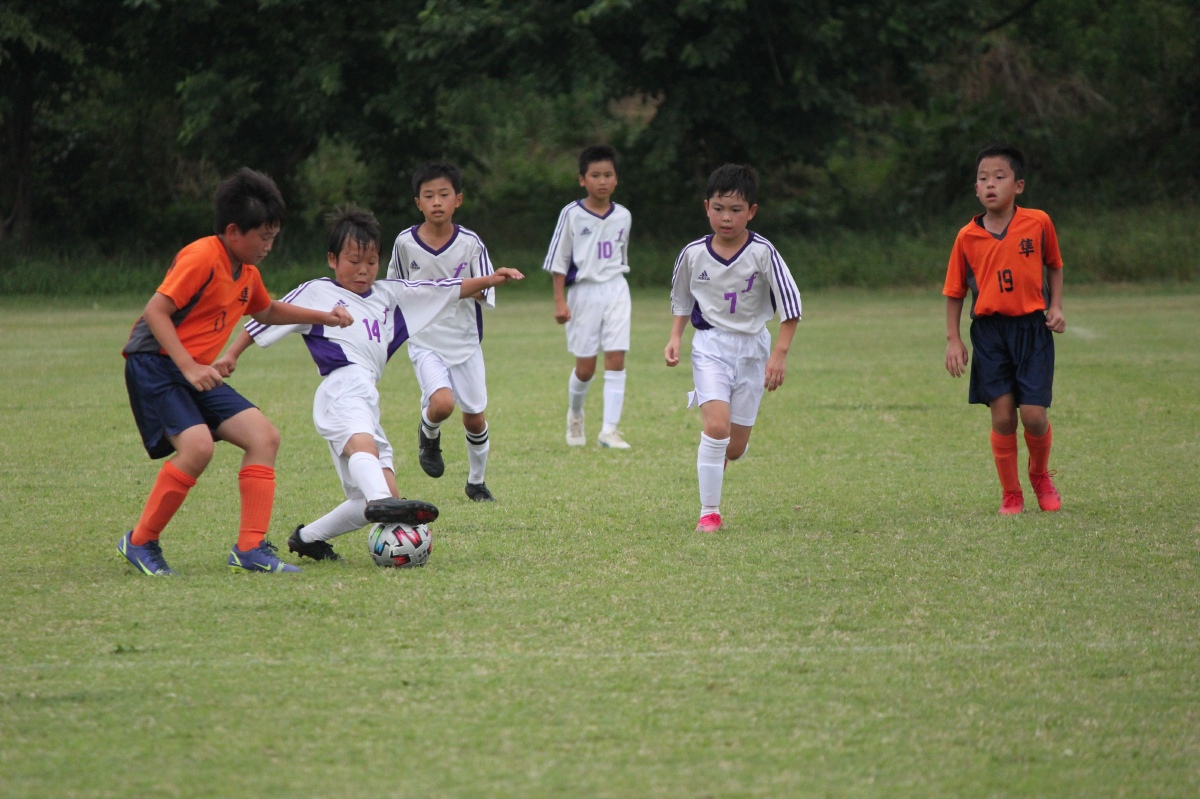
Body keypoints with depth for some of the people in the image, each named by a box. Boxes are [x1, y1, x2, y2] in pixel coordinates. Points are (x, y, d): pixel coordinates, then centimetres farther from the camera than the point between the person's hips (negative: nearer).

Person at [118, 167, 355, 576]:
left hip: (198, 373, 10)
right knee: (197, 446, -28)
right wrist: (189, 367, -28)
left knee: (264, 437, -1)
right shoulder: (201, 258, -16)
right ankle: (139, 542, -11)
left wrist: (322, 317, 28)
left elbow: (268, 311, 36)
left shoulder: (248, 274, 13)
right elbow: (155, 311, -22)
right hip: (154, 363, -10)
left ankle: (250, 549, -3)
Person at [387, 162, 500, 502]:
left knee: (474, 417, 8)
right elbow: (394, 288, 11)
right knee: (442, 403, -24)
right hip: (424, 342, -1)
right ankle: (429, 435, 11)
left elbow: (486, 292, -7)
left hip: (465, 342, 1)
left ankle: (476, 482, 30)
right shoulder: (405, 243, -6)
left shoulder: (470, 243, -8)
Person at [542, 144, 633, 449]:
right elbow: (558, 260, -4)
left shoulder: (623, 216, 4)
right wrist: (560, 301, -9)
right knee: (585, 366, 4)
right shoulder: (572, 215, -6)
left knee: (616, 360, -8)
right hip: (583, 291, -2)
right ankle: (575, 415, 33)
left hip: (615, 290, 2)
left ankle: (610, 429, -8)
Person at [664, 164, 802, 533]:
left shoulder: (762, 253, -14)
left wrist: (780, 353, -13)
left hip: (752, 347, 0)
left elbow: (790, 303, -10)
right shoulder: (693, 254, -6)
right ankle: (709, 512, -11)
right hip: (711, 346, 0)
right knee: (716, 423, -21)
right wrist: (675, 337, 2)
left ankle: (716, 460, 44)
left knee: (736, 445, 5)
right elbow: (681, 299, 13)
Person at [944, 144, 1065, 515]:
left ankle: (1040, 474, 24)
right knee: (1002, 417, -2)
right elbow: (955, 291, 8)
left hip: (1032, 328, -1)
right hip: (989, 332, 1)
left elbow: (1053, 265, 15)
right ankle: (1011, 494, 14)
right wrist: (952, 339, 3)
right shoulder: (967, 237, -1)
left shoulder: (1038, 223, -2)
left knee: (1033, 414, -6)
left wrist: (1056, 307, 3)